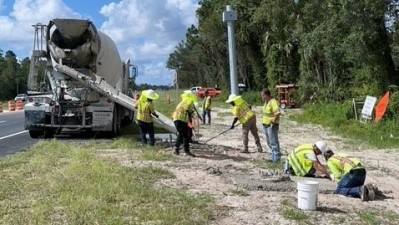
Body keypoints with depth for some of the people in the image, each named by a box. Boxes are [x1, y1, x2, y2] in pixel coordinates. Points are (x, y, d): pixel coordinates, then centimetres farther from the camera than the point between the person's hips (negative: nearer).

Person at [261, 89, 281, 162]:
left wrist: (273, 121, -25)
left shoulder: (273, 102, -17)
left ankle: (276, 159, 1)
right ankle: (274, 157, 27)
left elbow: (278, 113, -26)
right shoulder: (266, 102, 12)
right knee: (269, 142, 17)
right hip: (266, 125, 10)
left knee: (274, 142, -5)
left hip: (272, 125, -10)